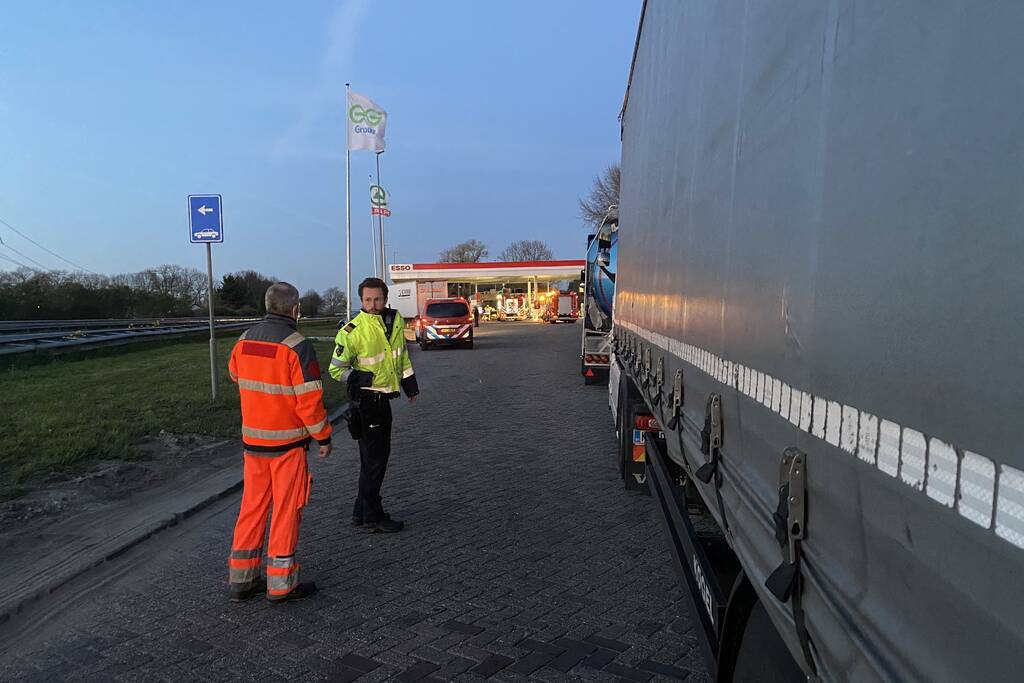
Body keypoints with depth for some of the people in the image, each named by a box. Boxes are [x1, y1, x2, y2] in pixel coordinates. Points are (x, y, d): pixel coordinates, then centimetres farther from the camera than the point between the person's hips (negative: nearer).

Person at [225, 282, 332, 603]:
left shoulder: (244, 340, 3)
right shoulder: (297, 347, -17)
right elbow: (309, 400, -18)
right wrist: (324, 437, -6)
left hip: (252, 438, 6)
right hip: (287, 442, -6)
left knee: (252, 506, 15)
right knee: (286, 509, 4)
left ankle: (241, 578, 22)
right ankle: (281, 583, 12)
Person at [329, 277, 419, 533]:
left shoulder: (395, 320, 3)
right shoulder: (352, 331, -16)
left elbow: (402, 353, 18)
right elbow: (336, 368, -8)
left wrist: (409, 382, 18)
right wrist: (357, 378, -24)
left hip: (383, 398, 8)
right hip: (365, 400, -8)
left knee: (378, 455, 17)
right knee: (374, 458, -2)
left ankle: (362, 511, 31)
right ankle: (371, 517, 10)